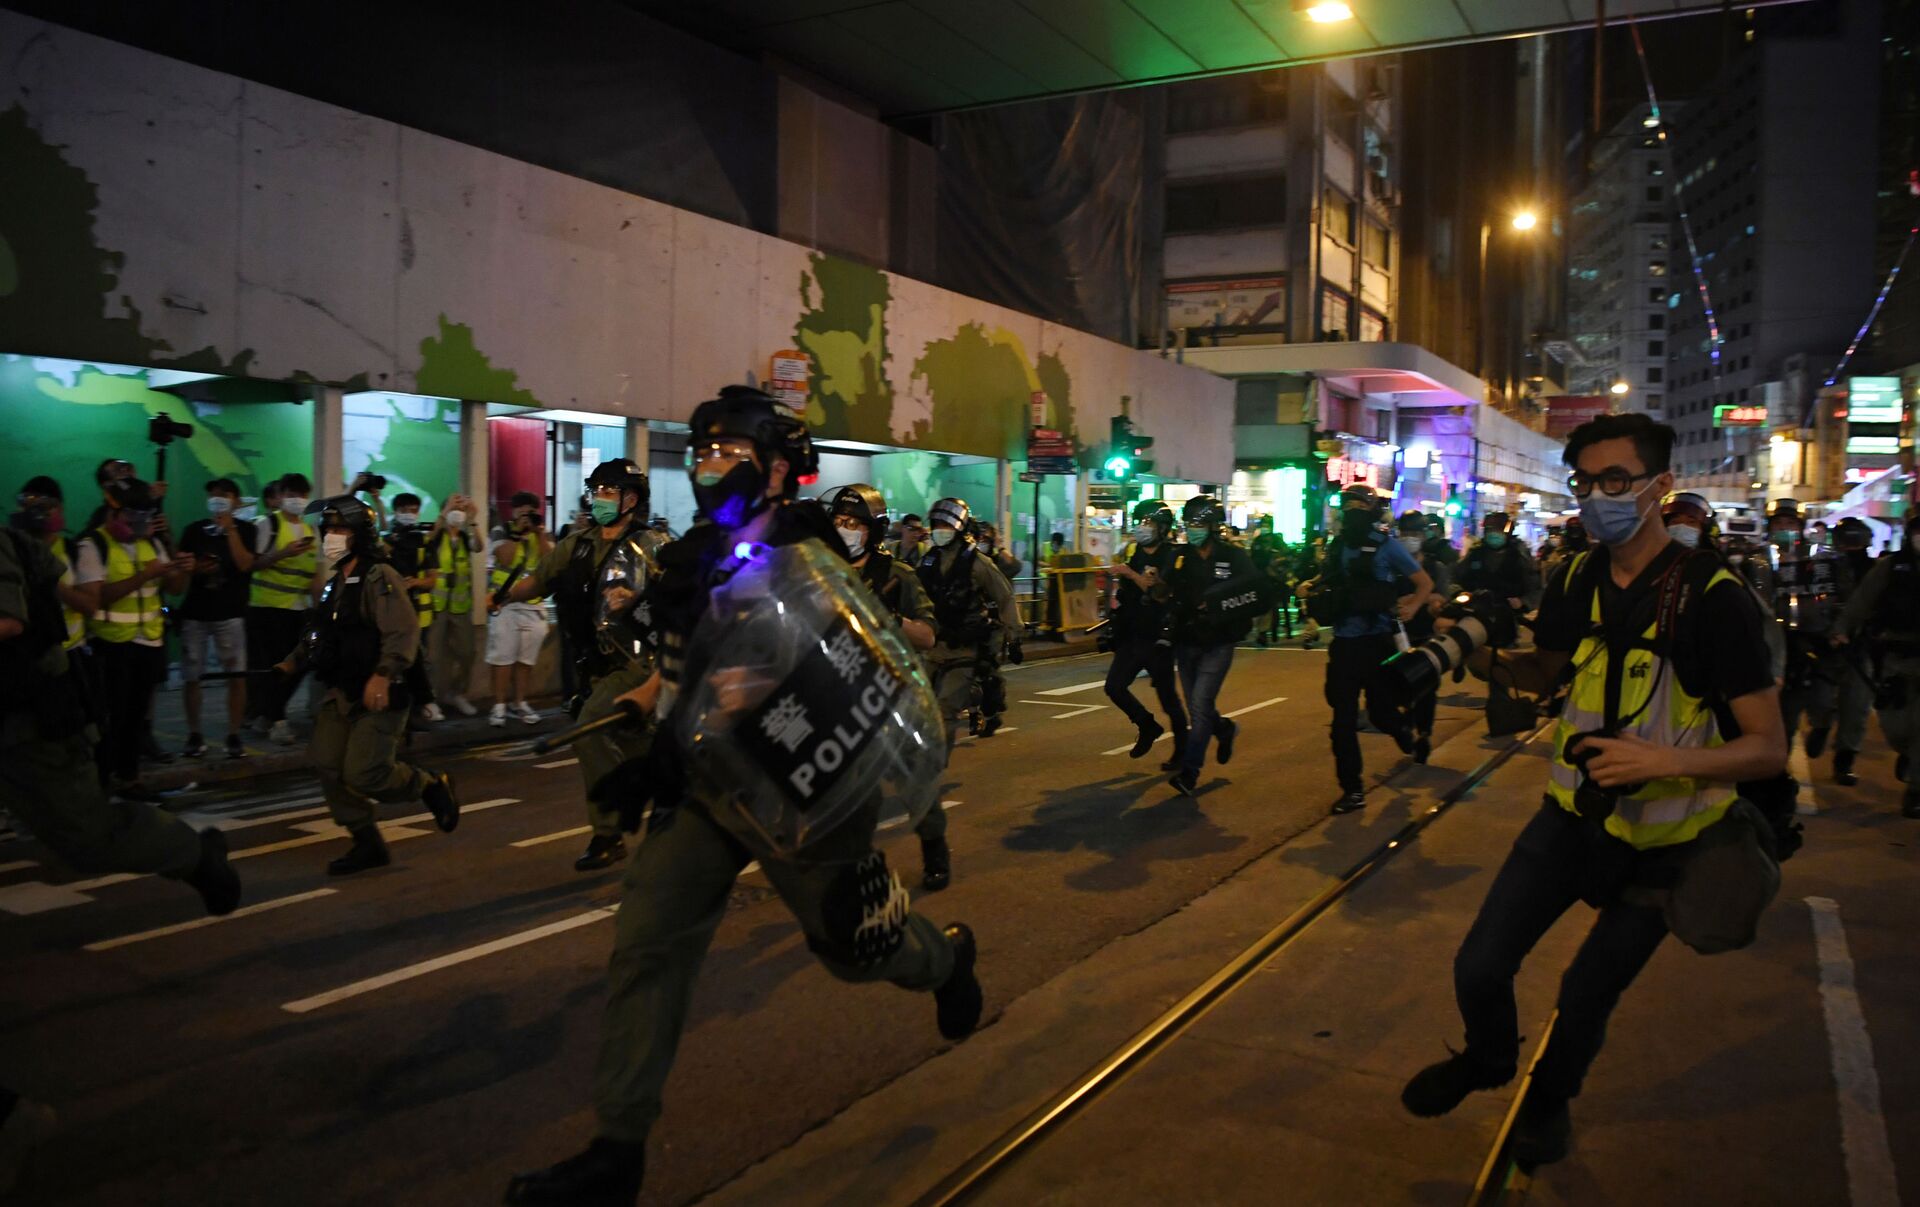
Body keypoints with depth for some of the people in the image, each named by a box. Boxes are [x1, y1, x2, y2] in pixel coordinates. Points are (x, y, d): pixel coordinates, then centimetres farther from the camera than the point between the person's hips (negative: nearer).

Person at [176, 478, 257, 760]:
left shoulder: (245, 530, 4)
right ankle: (194, 735, 13)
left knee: (237, 675, -8)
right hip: (194, 612, 2)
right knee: (190, 677, 1)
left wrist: (229, 529, -14)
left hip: (230, 613, -2)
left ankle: (234, 735, 1)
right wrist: (194, 569, -10)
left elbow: (245, 564, -11)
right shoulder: (194, 530, 9)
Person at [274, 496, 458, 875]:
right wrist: (292, 662, 12)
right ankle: (367, 843, 14)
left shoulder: (379, 577, -14)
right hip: (341, 694, 9)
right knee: (326, 765, 3)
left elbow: (403, 633, -25)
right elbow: (321, 634, 25)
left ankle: (432, 786, 15)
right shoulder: (334, 584, 15)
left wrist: (382, 676, -35)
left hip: (378, 697, -9)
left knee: (364, 775, -12)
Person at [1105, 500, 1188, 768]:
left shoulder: (1172, 556, -10)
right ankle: (1148, 726, 20)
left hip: (1158, 637, -6)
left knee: (1168, 696, 1)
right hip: (1131, 635, 6)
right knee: (1114, 687, -2)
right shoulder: (1131, 552, 9)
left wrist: (1132, 574, -28)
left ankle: (1182, 750, 17)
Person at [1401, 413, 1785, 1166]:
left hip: (1662, 842, -4)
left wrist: (1665, 758, -35)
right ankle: (1488, 1059, 34)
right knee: (1479, 969, 0)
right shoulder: (1577, 582, -4)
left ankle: (1547, 1101, 43)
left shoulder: (1712, 597, -20)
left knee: (1585, 998, 12)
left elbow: (1769, 748, -18)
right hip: (1574, 814, 4)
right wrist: (1478, 653, -7)